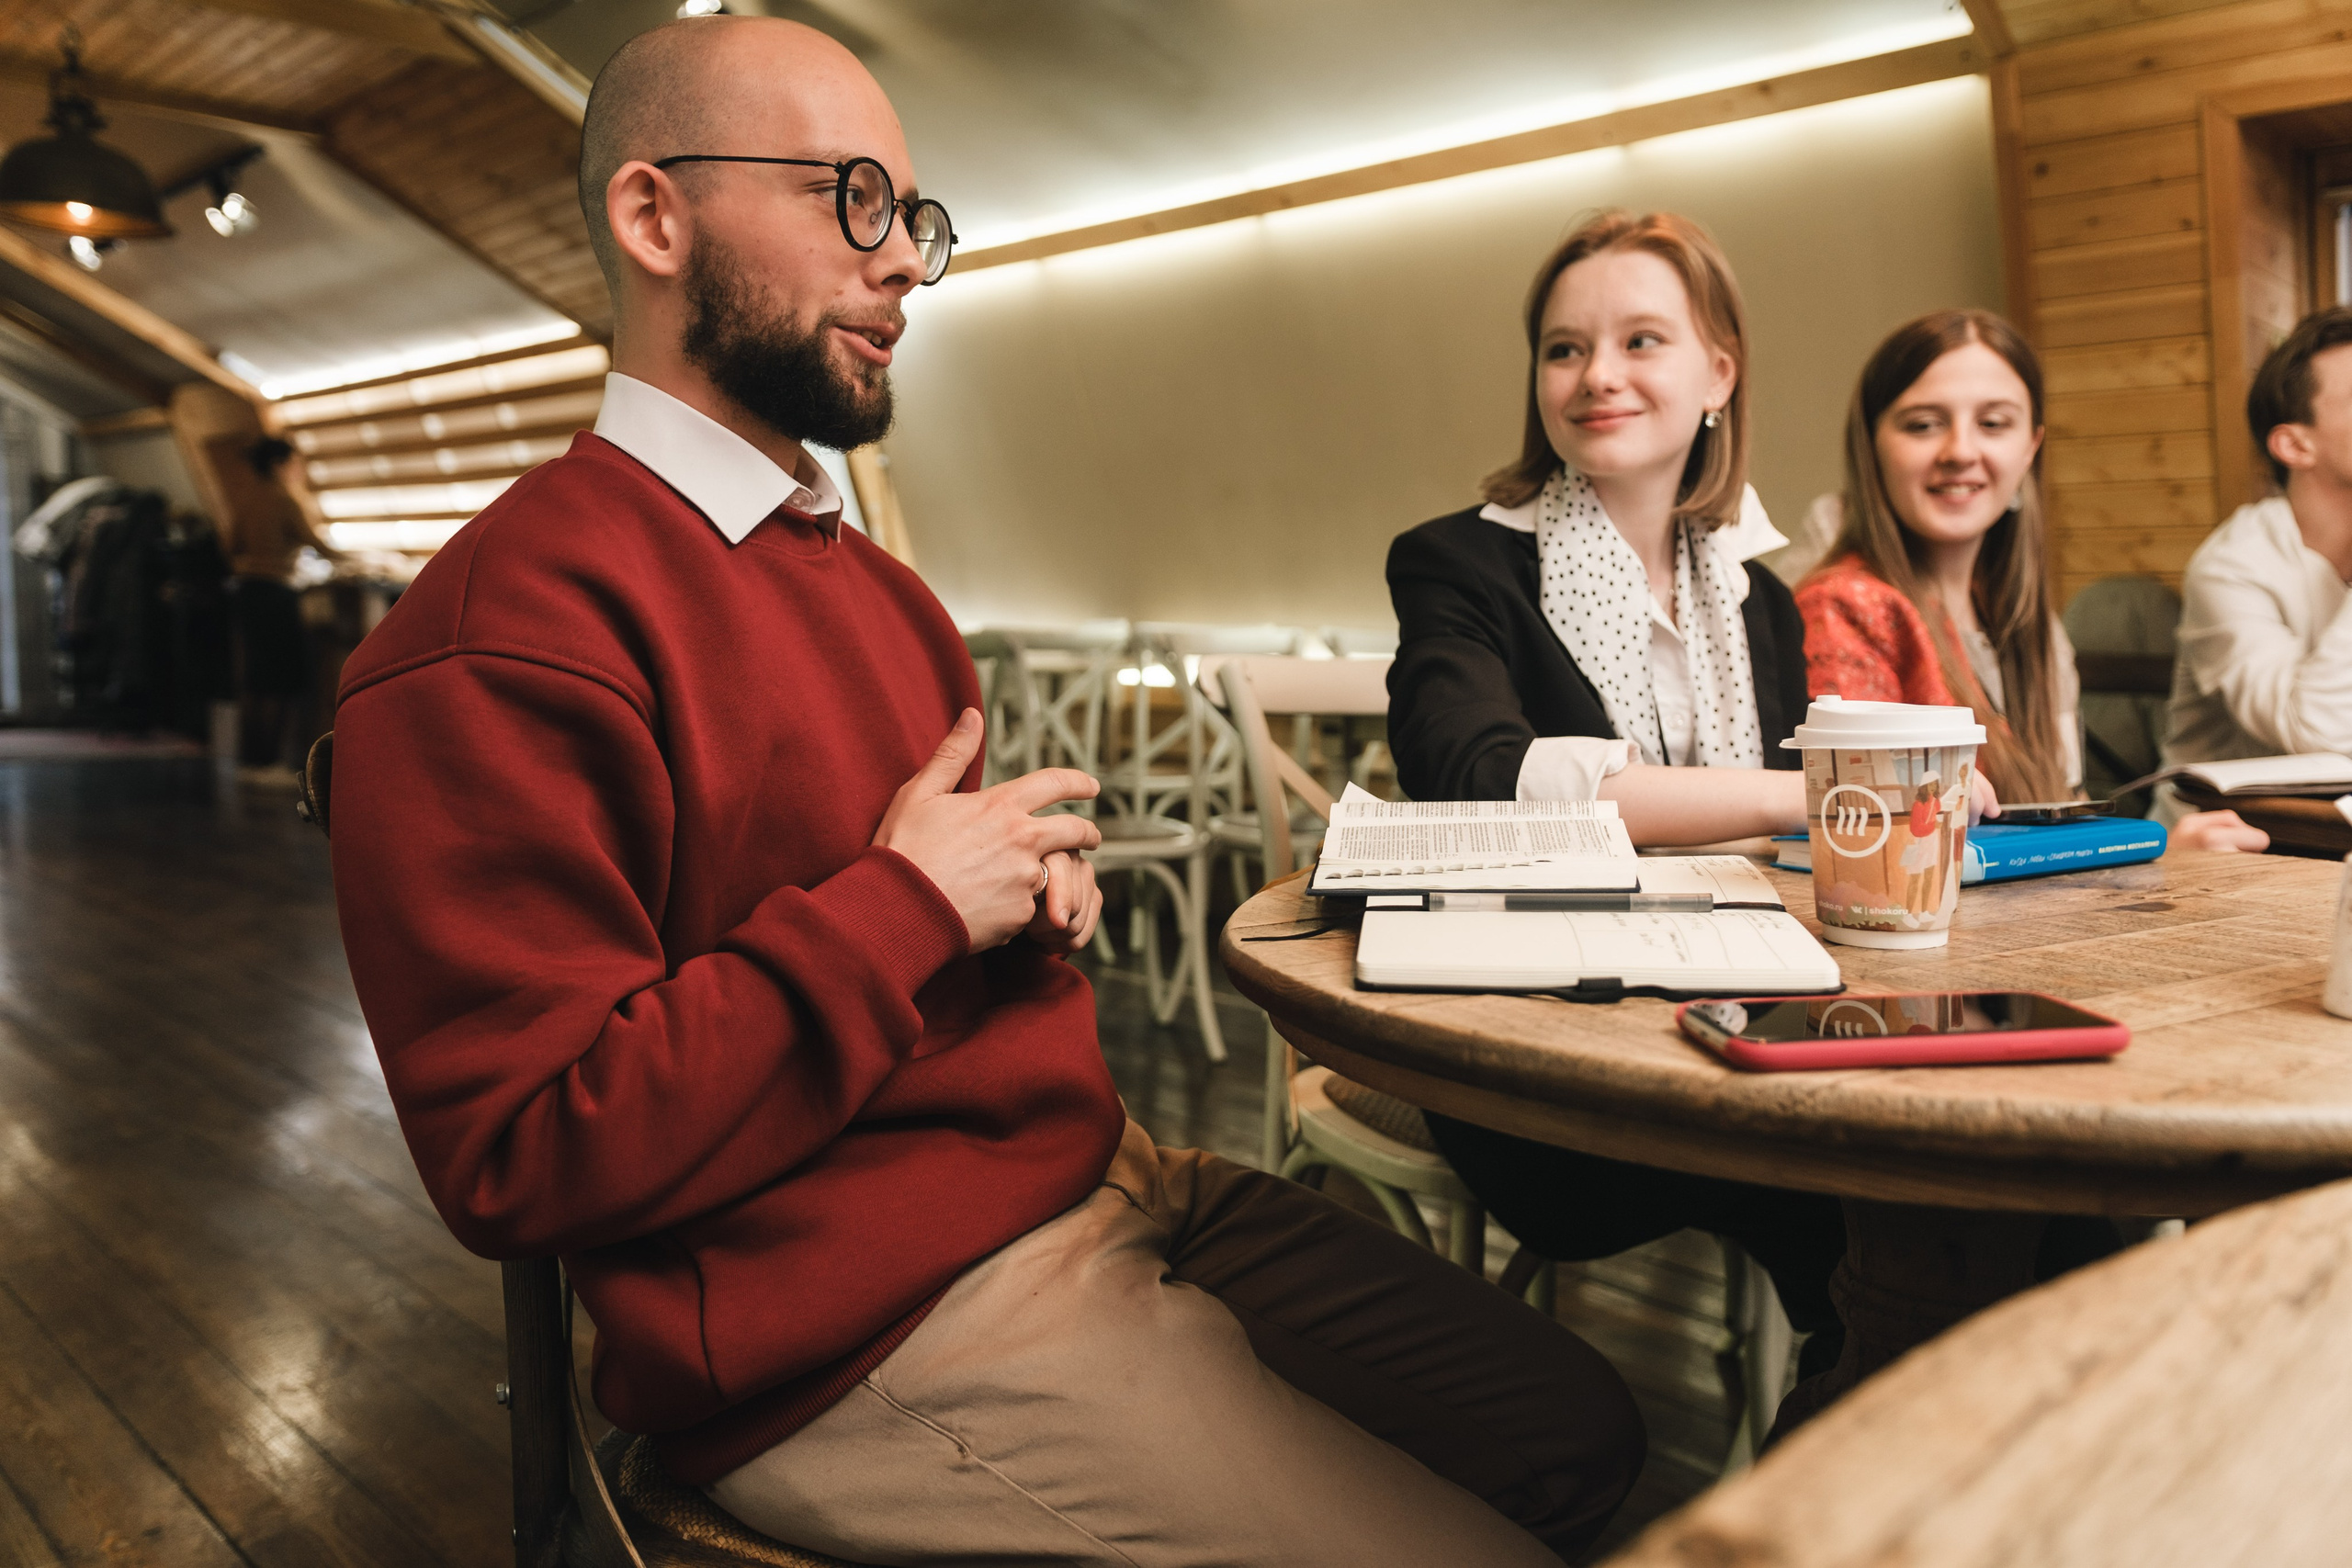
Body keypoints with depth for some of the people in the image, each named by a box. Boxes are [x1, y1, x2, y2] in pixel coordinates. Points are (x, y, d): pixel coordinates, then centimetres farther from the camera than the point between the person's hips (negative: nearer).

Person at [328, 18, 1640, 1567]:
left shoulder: (875, 582, 15)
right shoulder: (513, 621, -15)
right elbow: (524, 1158, -20)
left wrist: (1035, 889, 4)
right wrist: (908, 905, -17)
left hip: (1107, 1180, 9)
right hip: (873, 1335, -8)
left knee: (1586, 1437, 7)